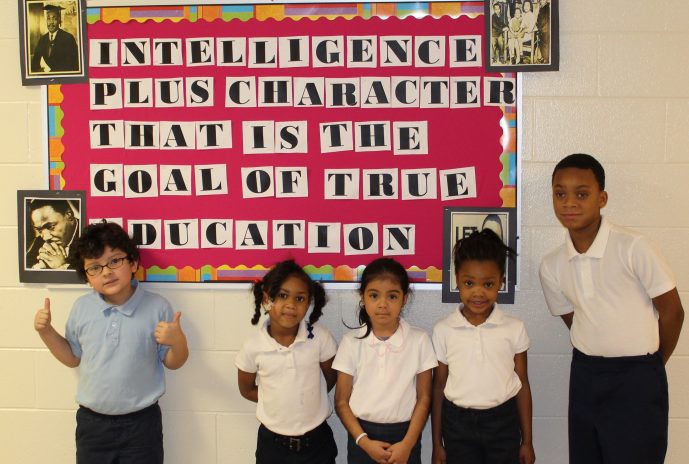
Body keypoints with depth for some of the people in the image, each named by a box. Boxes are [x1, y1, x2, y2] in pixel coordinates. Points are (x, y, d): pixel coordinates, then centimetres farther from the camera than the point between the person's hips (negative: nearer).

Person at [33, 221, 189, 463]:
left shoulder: (157, 307, -9)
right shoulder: (81, 308, 0)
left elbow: (172, 362, -1)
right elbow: (73, 358, 13)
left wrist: (178, 341, -21)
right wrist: (46, 331, 1)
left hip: (141, 424, -3)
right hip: (91, 422, 3)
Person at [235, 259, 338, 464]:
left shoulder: (320, 338, -13)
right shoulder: (253, 346, -13)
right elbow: (247, 389, 3)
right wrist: (279, 400, -1)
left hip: (317, 440, 0)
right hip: (272, 442, 0)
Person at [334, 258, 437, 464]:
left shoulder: (419, 340, -7)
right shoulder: (351, 342, -6)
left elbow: (424, 398, -3)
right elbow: (342, 401, -2)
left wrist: (407, 444, -10)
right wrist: (363, 441, -11)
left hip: (404, 434, 0)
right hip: (362, 434, 1)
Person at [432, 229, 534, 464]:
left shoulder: (514, 328, -5)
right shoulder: (443, 330, -5)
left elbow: (523, 384, 2)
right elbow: (438, 386, 2)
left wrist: (527, 440, 5)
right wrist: (437, 443, 5)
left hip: (503, 421, 0)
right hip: (458, 423, 0)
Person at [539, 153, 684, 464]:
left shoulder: (633, 247, -16)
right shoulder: (551, 266, -2)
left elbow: (672, 312, -6)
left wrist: (649, 368, 6)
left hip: (636, 377, -4)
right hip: (585, 375, 5)